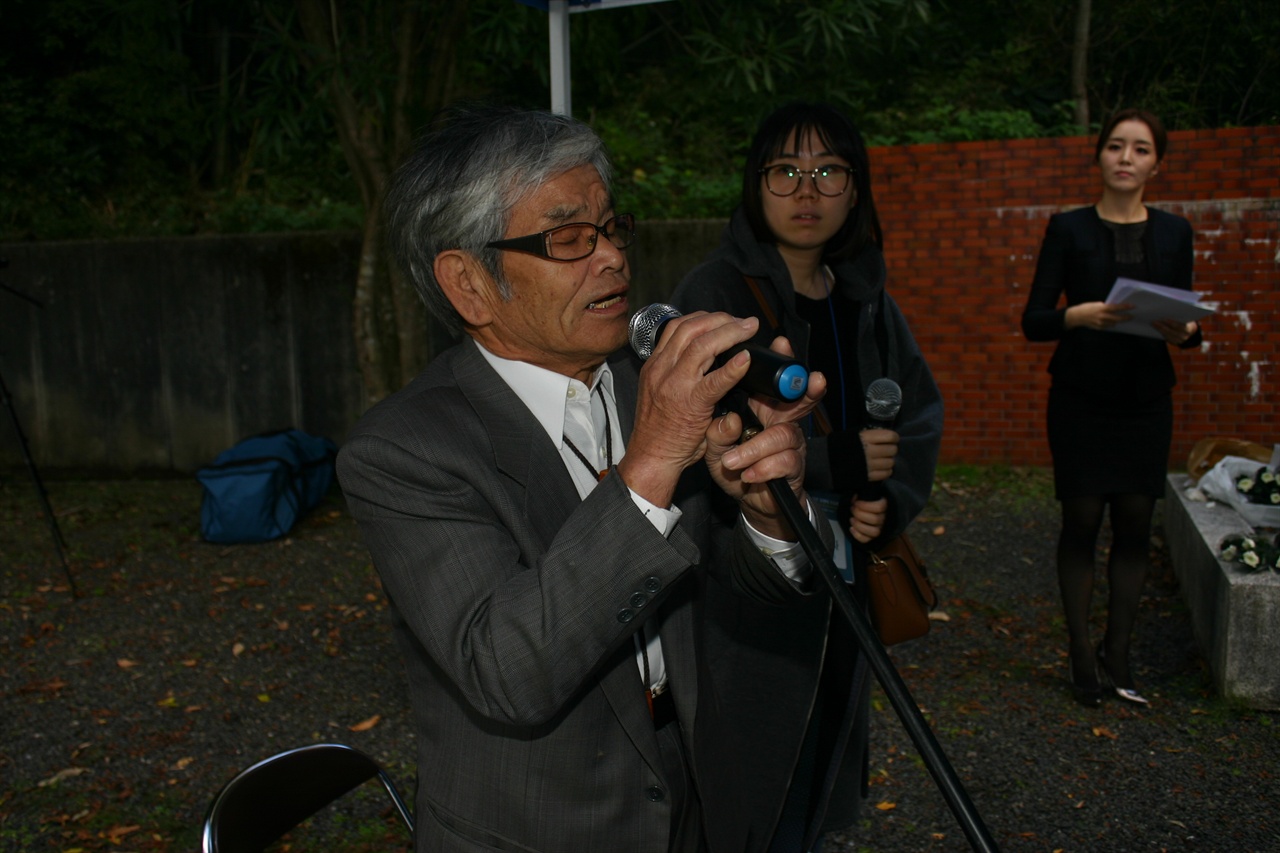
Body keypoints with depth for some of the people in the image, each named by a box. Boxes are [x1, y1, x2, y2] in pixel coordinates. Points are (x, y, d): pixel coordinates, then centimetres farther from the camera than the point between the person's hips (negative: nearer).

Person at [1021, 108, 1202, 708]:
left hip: (1146, 399, 3)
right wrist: (1076, 315, -23)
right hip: (1080, 399, -3)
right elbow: (1032, 321, -4)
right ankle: (1081, 656, 11)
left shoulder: (1173, 233, 10)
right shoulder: (1068, 229, 1)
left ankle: (1116, 653, 17)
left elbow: (1185, 319, 12)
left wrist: (1185, 331, -11)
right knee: (1081, 523, -1)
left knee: (1134, 524, 4)